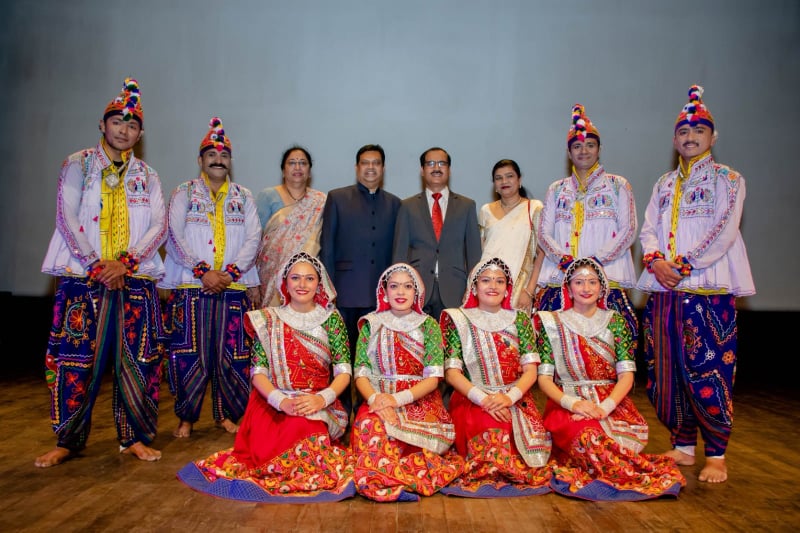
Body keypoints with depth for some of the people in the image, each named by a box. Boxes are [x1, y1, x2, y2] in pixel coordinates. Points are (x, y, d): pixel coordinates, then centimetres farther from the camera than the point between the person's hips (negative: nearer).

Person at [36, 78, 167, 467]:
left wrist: (126, 262, -12)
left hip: (136, 280, 2)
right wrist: (96, 265, -13)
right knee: (76, 359, 0)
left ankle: (135, 437, 10)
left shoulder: (147, 177, 12)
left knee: (138, 360, -1)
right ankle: (68, 440, 13)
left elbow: (159, 226, 2)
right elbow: (67, 219, -3)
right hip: (83, 278, -1)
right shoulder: (77, 165, 7)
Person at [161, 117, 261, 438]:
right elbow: (174, 237, -1)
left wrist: (231, 271, -9)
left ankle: (225, 414, 17)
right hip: (191, 287, -1)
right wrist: (202, 271, -13)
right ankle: (186, 417, 14)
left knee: (231, 355, 2)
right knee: (190, 354, -1)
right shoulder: (184, 194, 9)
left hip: (234, 288, 2)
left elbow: (253, 238, 4)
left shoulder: (244, 197, 14)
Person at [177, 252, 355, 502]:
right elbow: (258, 371, -2)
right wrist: (282, 401, -19)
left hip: (320, 406, 0)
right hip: (274, 403, 0)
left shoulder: (331, 319, 5)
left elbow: (343, 371, 0)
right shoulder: (269, 320, 5)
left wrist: (322, 398, -19)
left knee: (305, 429, -33)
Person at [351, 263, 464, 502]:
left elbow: (433, 378, -2)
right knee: (370, 425, -33)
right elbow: (361, 374, 3)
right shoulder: (371, 324, 10)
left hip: (420, 401, -1)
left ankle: (382, 483, -14)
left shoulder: (428, 325, 7)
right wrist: (374, 399, -18)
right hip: (379, 400, 1)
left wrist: (398, 399, -16)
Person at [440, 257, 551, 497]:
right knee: (492, 436, -32)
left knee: (531, 436, -27)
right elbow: (452, 372, -3)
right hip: (472, 401, -2)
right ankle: (487, 475, -3)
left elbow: (530, 370, 5)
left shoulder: (519, 320, 13)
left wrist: (510, 397, -15)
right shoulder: (458, 319, 6)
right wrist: (483, 399, -17)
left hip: (517, 400, 3)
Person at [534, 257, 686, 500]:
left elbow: (627, 374, 0)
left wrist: (606, 406, -17)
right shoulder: (552, 323, 5)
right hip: (567, 403, -2)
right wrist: (572, 403, -19)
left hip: (612, 403, 2)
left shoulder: (615, 321, 9)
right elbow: (544, 378, -1)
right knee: (588, 436, -33)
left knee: (636, 430, -29)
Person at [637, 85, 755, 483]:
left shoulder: (728, 179, 5)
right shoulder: (664, 184, 19)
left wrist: (684, 266, -15)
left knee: (708, 369, -6)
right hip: (664, 289, 5)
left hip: (709, 289, -4)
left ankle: (716, 455, 7)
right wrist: (655, 261, -9)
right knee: (665, 370, 5)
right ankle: (683, 445, 19)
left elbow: (724, 232, -8)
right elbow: (648, 229, 11)